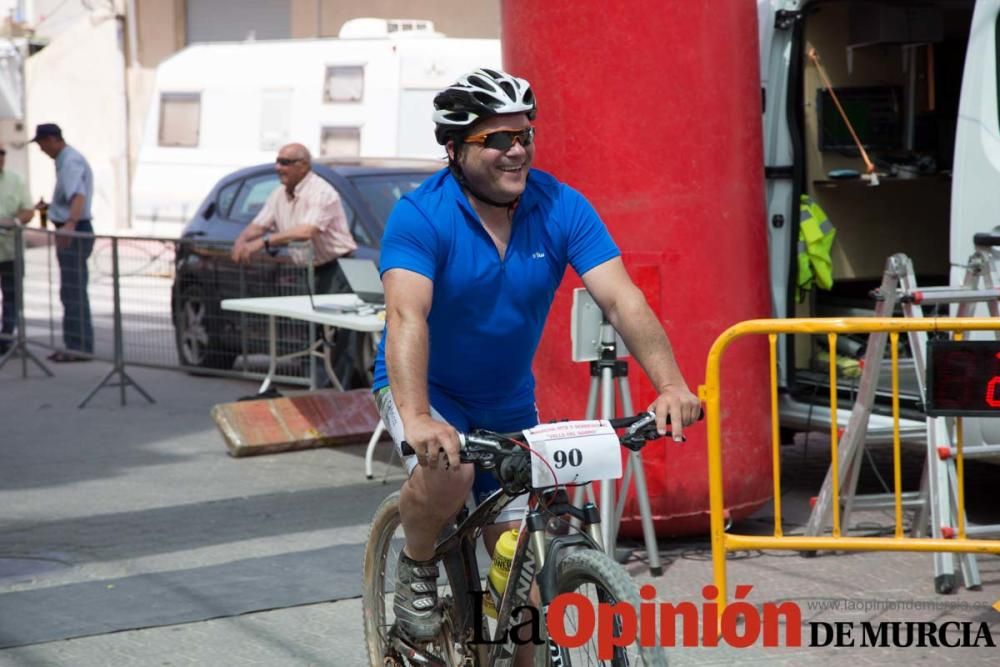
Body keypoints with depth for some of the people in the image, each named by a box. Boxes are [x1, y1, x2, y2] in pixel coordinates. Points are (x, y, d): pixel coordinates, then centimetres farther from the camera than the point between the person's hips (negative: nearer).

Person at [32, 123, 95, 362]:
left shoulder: (71, 162, -17)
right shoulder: (66, 160, 16)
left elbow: (78, 196, -33)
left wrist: (70, 224, -47)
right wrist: (49, 207, 19)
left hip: (73, 233, -11)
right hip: (73, 233, 11)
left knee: (73, 293, -9)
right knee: (73, 293, 14)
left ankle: (80, 347, -9)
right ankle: (77, 345, 18)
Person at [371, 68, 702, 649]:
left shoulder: (561, 208, -13)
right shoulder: (421, 216, -23)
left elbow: (622, 299, -21)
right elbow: (406, 317, -36)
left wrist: (671, 385, -37)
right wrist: (417, 419, -52)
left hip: (509, 401, 4)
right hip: (426, 388, -3)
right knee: (449, 471, -34)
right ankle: (417, 570, -3)